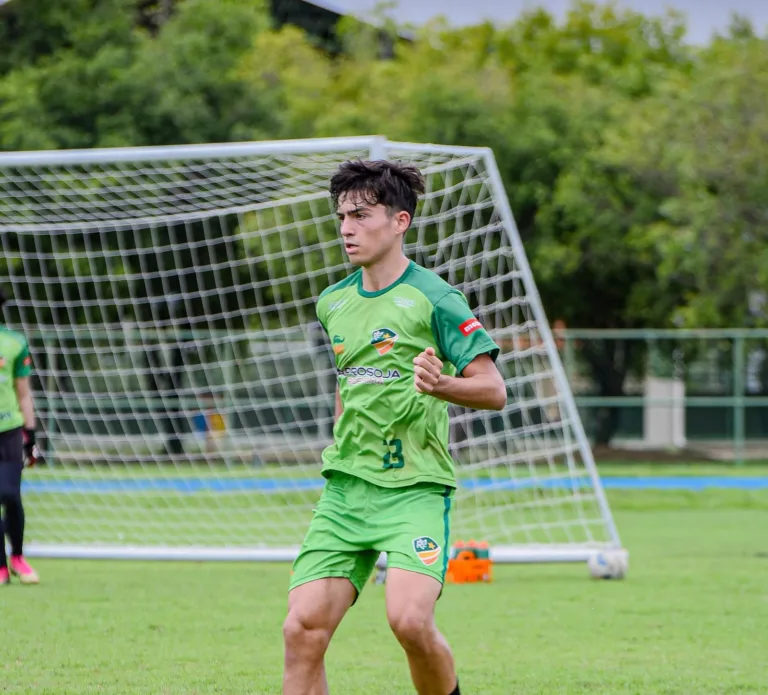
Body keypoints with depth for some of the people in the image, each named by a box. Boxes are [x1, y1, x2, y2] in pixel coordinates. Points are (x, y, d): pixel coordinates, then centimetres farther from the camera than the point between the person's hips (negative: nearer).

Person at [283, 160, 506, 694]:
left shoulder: (434, 299, -6)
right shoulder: (333, 304, 13)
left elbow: (493, 389, -8)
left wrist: (440, 385, -27)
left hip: (416, 488, -6)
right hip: (344, 489, 6)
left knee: (409, 619, -25)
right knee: (303, 629, -8)